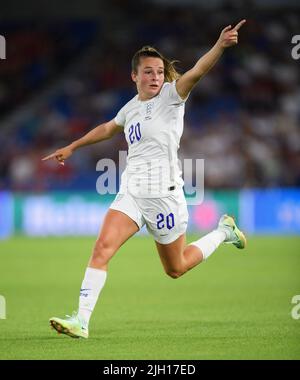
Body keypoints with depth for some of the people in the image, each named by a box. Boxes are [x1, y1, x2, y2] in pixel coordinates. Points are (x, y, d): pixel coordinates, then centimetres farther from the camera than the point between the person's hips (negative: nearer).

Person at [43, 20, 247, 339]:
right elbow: (108, 128, 34)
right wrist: (72, 147, 43)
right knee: (103, 246, -17)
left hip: (164, 194, -5)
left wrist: (220, 45, -43)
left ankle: (223, 231, 35)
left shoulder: (171, 95, -5)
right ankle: (81, 321, -19)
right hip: (131, 193, 5)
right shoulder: (131, 108, 12)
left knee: (176, 268, 10)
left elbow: (197, 71, -25)